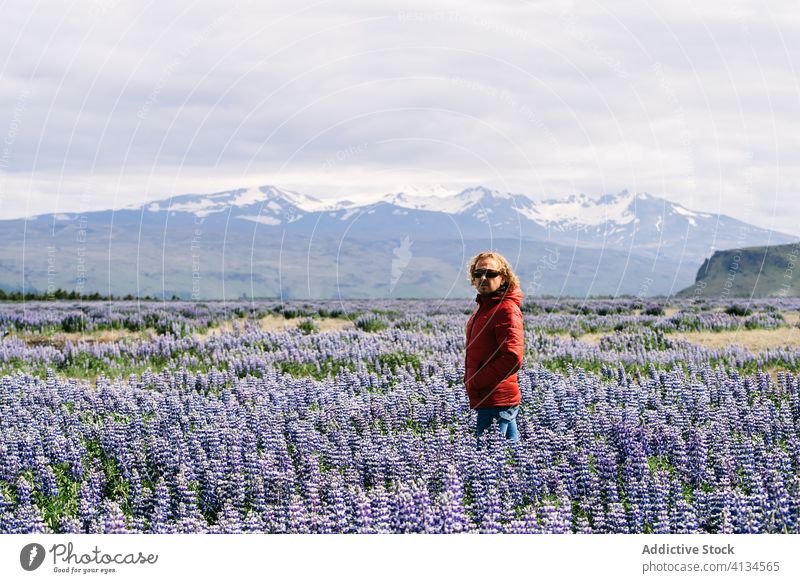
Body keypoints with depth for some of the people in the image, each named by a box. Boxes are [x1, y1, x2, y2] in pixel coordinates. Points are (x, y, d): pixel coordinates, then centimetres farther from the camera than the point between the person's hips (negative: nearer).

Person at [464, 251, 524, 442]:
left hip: (497, 402, -10)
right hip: (484, 400, 10)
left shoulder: (506, 309, -14)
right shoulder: (484, 306, 17)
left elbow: (512, 358, -23)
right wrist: (470, 380, 12)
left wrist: (476, 381, -16)